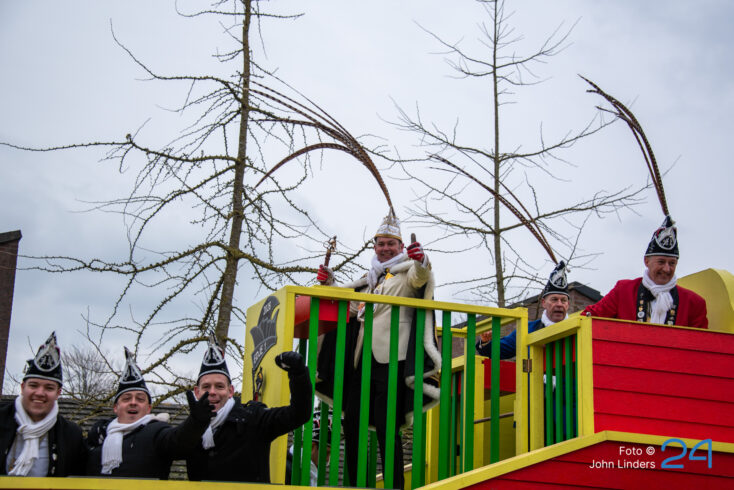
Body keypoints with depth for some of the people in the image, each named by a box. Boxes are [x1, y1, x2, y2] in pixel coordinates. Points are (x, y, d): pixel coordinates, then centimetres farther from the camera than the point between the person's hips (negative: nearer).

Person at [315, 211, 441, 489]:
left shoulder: (407, 271, 4)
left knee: (385, 425, -14)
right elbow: (350, 307, 33)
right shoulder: (371, 279, 25)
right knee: (352, 422, 8)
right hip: (363, 360, 8)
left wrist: (421, 262, -43)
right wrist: (330, 285, 18)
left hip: (391, 359, -8)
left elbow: (420, 277, -20)